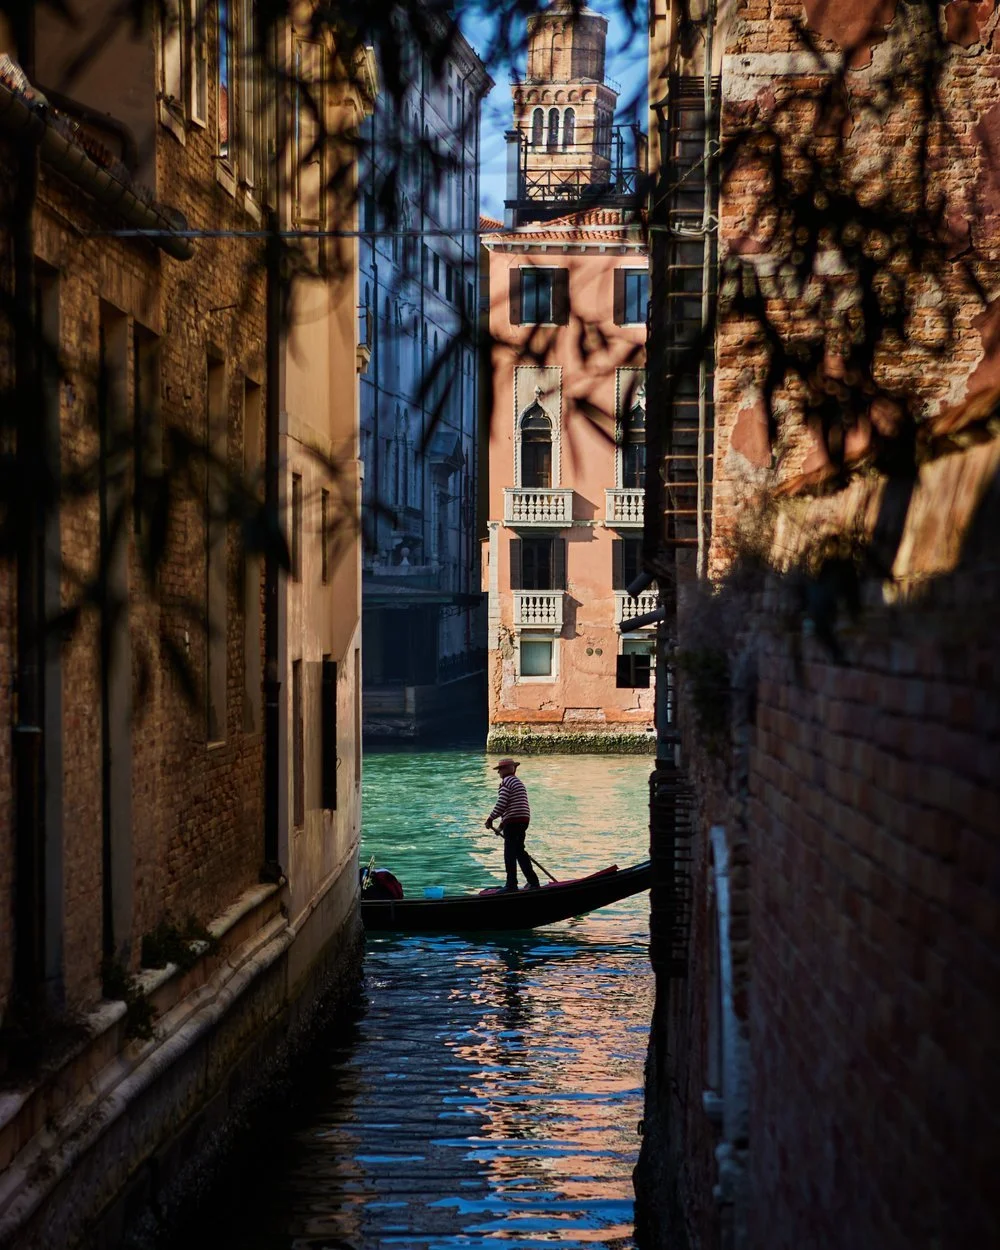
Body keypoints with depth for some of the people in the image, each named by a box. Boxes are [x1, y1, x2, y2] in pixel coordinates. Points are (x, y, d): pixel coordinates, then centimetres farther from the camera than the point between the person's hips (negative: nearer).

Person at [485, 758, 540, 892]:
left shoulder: (506, 782, -9)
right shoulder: (518, 782, 22)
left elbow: (501, 804, -17)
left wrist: (490, 819, -6)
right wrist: (503, 823, 25)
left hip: (513, 821, -10)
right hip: (523, 819, 10)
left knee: (510, 853, -5)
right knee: (519, 851, 16)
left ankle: (511, 885, -4)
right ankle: (532, 881, 16)